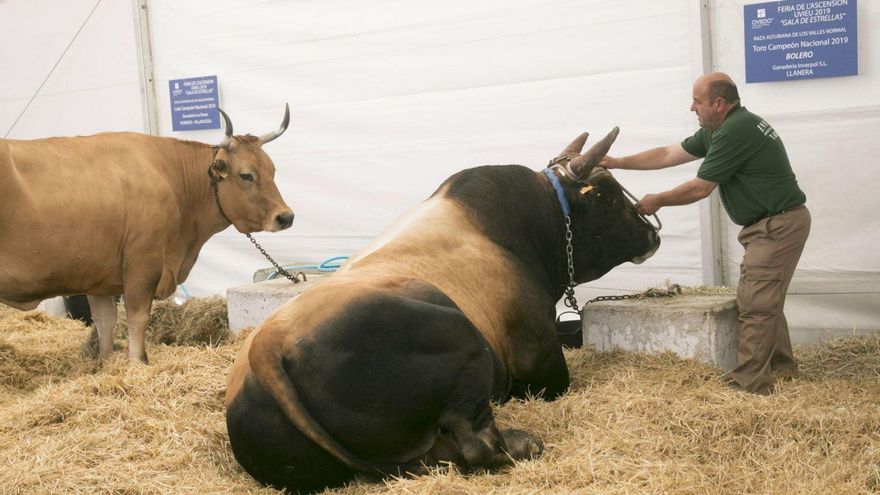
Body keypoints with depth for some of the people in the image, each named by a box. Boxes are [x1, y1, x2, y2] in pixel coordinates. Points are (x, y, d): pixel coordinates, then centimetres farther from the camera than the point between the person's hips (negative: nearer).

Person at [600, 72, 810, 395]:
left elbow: (700, 188, -16)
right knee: (764, 301, 20)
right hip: (771, 224, 11)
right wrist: (618, 163, 11)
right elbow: (668, 155, 14)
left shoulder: (736, 131, -21)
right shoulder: (717, 130, 10)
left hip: (778, 225, -11)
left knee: (754, 304, -10)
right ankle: (781, 367, 32)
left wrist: (658, 201, -1)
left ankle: (749, 385, -7)